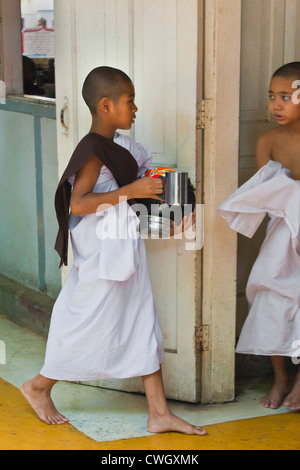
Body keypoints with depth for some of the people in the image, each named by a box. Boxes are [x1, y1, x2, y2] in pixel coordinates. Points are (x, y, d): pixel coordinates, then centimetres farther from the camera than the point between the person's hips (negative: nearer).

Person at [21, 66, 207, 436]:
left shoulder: (116, 144, 11)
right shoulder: (93, 150, -18)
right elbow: (77, 204, -27)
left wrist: (147, 188, 10)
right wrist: (130, 191, -27)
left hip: (125, 249, 10)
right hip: (101, 254, -9)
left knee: (143, 326, 8)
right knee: (91, 325, 3)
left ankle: (159, 413, 12)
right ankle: (40, 386, 25)